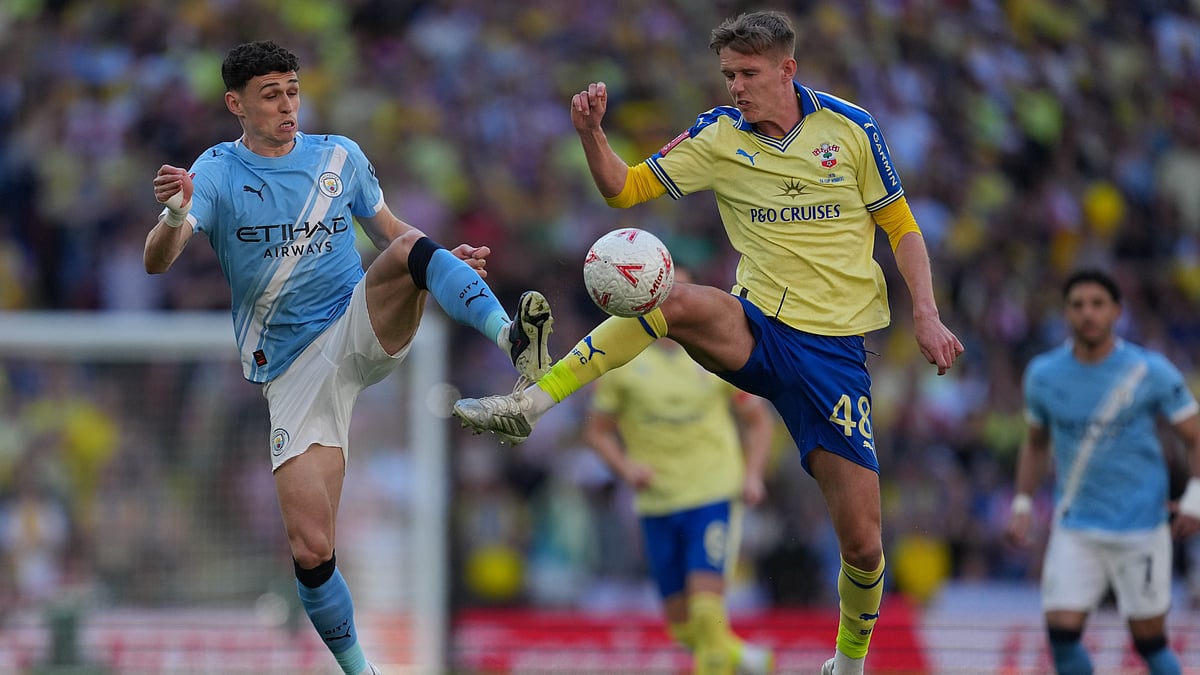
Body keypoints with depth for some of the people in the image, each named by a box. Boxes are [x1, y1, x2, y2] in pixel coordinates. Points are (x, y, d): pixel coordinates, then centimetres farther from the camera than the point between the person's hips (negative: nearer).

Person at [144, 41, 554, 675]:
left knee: (412, 247, -30)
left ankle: (513, 339, -53)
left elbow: (392, 234, 20)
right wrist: (174, 217, -40)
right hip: (293, 371, -1)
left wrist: (446, 260, -2)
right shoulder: (218, 172, -2)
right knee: (311, 551, -11)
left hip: (363, 330, 1)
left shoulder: (340, 157, 8)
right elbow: (157, 263, -16)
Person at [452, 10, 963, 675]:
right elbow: (626, 188, 0)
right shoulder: (720, 134, 1)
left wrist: (926, 315, -3)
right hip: (758, 330, 1)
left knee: (862, 545, -5)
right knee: (676, 299, -36)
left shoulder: (850, 128, -2)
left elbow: (899, 223, 7)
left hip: (836, 347, -1)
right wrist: (592, 135, -19)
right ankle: (529, 403, -34)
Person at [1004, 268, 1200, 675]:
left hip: (1140, 531, -2)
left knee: (1149, 641, 2)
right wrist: (1023, 504, 9)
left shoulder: (1150, 372, -6)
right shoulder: (1043, 374, 2)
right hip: (1074, 530, 2)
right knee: (1062, 631, -12)